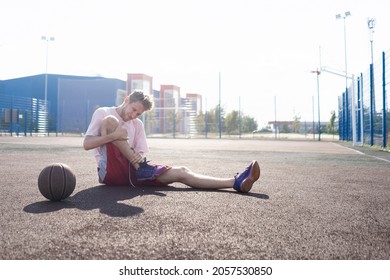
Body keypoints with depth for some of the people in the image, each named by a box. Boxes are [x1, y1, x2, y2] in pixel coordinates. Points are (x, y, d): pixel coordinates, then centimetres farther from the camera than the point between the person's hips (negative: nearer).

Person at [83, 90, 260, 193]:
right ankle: (137, 165, -22)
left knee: (180, 172, -14)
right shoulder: (102, 113, 3)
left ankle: (236, 182, -21)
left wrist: (139, 156, -14)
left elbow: (141, 152, 12)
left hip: (131, 172, 4)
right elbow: (86, 144, -7)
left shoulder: (138, 124, 18)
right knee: (109, 121, -26)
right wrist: (113, 136, -23)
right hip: (110, 170, -4)